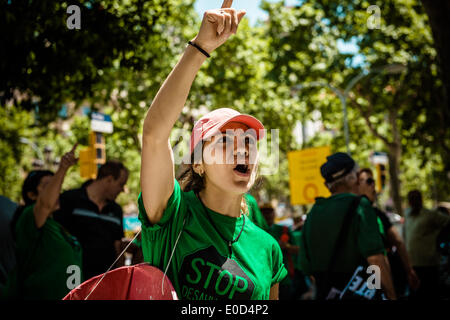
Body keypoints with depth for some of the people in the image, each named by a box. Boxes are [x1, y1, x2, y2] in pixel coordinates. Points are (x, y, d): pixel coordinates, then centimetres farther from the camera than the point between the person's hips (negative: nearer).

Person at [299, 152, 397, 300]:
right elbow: (375, 258, -20)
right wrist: (392, 296, -15)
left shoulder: (313, 212, 7)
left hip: (324, 294, 6)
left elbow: (307, 267, 11)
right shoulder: (360, 206, -10)